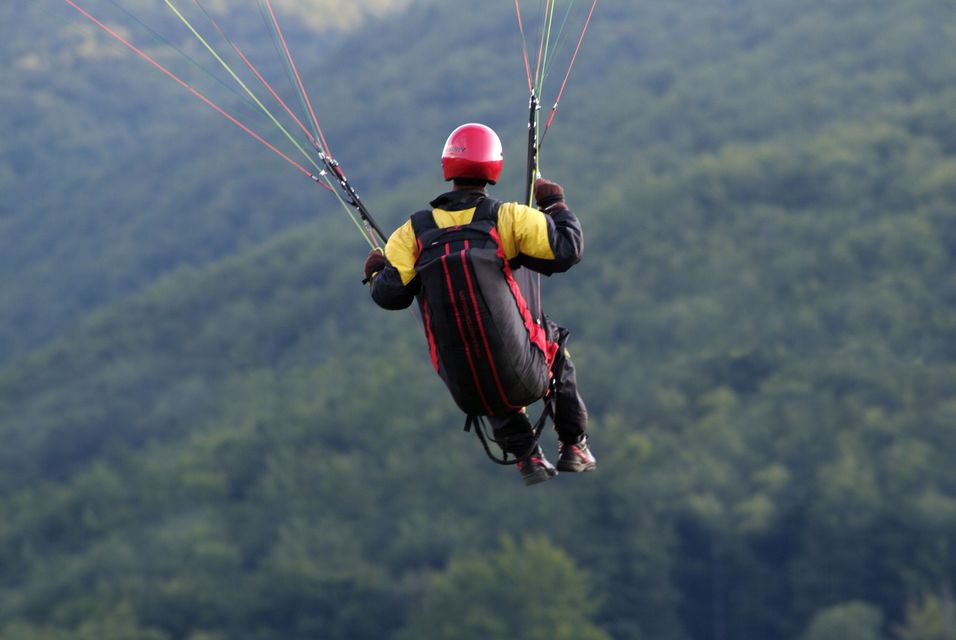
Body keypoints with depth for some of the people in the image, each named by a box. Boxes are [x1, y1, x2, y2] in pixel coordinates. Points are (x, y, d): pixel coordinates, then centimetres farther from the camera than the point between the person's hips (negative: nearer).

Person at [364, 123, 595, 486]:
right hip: (524, 378, -2)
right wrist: (556, 204, 8)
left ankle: (528, 457, 24)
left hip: (467, 392, 2)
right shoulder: (507, 218, -8)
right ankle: (574, 449, 31)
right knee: (558, 345, 35)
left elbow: (389, 296, -2)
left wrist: (376, 273, 22)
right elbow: (568, 250, -10)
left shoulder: (414, 232, -1)